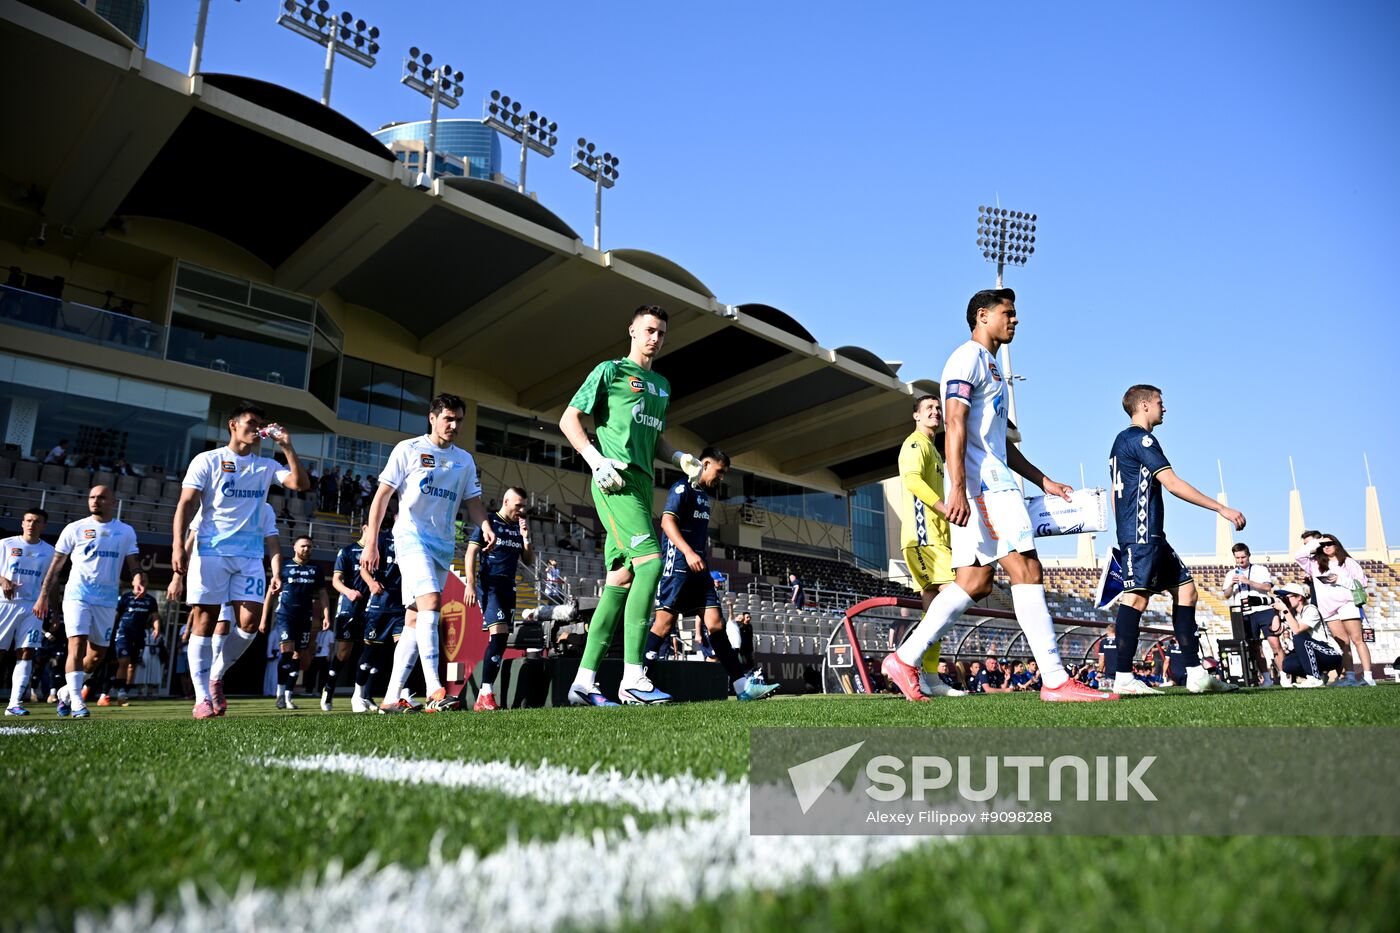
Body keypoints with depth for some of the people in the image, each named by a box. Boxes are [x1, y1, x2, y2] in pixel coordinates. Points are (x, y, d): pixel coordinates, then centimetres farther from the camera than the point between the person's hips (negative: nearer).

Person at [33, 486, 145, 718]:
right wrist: (43, 595, 5)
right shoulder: (75, 529, 4)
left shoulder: (126, 532, 8)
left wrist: (138, 577, -14)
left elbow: (133, 563, 9)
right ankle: (76, 700, -12)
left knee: (97, 654, 7)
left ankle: (67, 691, 27)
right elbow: (56, 564, 8)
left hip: (107, 600, 3)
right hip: (77, 594, -2)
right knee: (77, 644, -16)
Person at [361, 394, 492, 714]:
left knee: (415, 620, 5)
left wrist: (485, 526, -5)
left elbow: (473, 502, 17)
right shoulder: (408, 449, 2)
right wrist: (371, 542, -6)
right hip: (411, 535, -5)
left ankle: (392, 697, 10)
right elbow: (382, 496, 0)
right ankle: (434, 691, -28)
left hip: (444, 544, 5)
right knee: (430, 602, -24)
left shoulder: (465, 460, 15)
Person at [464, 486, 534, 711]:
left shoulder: (518, 528, 16)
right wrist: (470, 584, -13)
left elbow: (529, 561, 16)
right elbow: (471, 553, -5)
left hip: (508, 587, 7)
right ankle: (485, 695, -22)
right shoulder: (488, 522, -1)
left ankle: (484, 697, 8)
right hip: (489, 584, -7)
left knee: (501, 639, 3)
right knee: (499, 634, -21)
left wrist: (525, 537, 2)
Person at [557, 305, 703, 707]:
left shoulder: (662, 385, 25)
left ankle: (584, 681, 7)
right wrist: (597, 460, -13)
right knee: (650, 561, -22)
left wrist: (679, 457, 11)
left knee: (621, 579, 3)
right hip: (615, 480, -8)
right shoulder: (610, 371, 4)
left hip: (642, 483, 8)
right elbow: (568, 419, 0)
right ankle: (633, 678, -21)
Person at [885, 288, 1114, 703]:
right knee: (1027, 570, -12)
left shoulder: (990, 366, 29)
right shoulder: (968, 358, -2)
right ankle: (1055, 680, -10)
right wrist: (957, 488, -25)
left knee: (973, 582, 4)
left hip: (993, 483, 10)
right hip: (979, 482, -10)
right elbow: (955, 425, -15)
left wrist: (1043, 481, 24)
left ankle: (905, 659, 5)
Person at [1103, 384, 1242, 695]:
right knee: (1137, 595, -14)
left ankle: (1196, 674, 7)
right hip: (1142, 533, -11)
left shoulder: (1122, 441, 24)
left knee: (1185, 589, 8)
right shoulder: (1139, 438, -7)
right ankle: (1124, 678, -17)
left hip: (1150, 536, 11)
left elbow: (1116, 493, 25)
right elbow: (1173, 484, -15)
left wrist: (1125, 536, 24)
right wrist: (1222, 508, -13)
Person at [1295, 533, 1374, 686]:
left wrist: (1341, 580, -8)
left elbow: (1362, 582, 5)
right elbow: (1299, 556, 7)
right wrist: (1315, 543, 8)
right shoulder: (1316, 563, 16)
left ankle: (1368, 677, -12)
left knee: (1357, 640, -8)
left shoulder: (1348, 562, 9)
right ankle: (1350, 677, 1)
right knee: (1343, 643, 3)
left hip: (1347, 603, -3)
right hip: (1328, 607, 3)